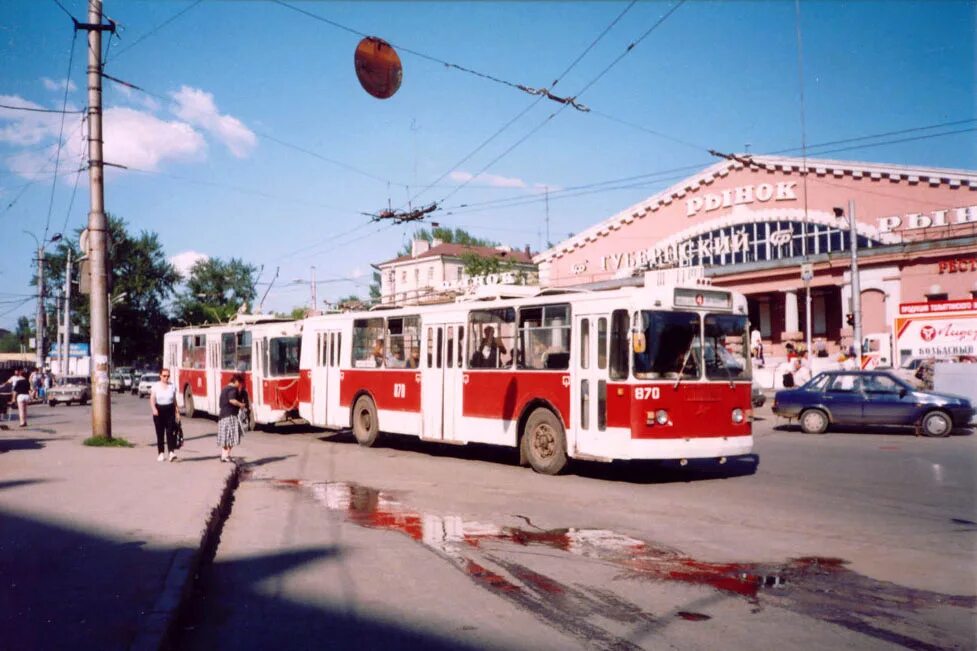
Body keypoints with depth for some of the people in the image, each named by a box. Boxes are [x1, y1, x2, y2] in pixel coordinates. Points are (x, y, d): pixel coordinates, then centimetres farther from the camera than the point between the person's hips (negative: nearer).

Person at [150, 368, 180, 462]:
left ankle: (172, 452, -18)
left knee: (170, 432, -11)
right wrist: (154, 409, -21)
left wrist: (177, 412, 9)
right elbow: (152, 399, -4)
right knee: (160, 433, 5)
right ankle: (161, 453, 12)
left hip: (170, 410, 0)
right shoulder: (155, 386, 2)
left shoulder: (172, 386, 7)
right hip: (159, 410, 0)